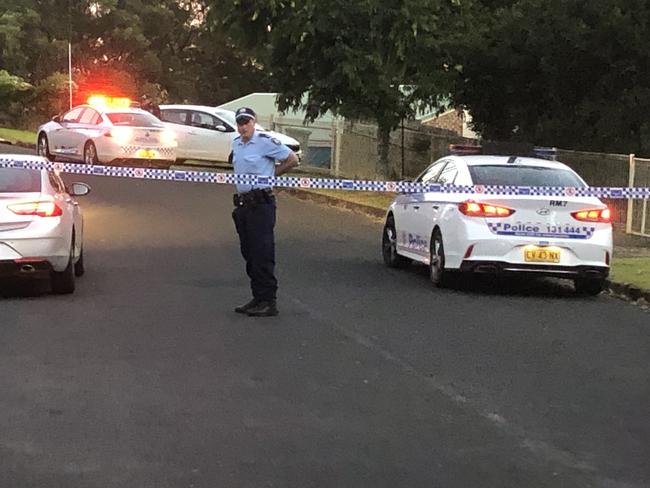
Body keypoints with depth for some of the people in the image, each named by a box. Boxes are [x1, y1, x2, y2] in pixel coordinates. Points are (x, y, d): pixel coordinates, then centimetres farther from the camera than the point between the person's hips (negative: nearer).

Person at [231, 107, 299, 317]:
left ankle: (269, 302, -6)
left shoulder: (265, 141, -10)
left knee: (262, 254, -9)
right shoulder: (236, 143, 13)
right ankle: (258, 299, 19)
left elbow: (292, 159, -5)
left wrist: (272, 173, 1)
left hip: (261, 203, -8)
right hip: (242, 203, 8)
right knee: (249, 253, 12)